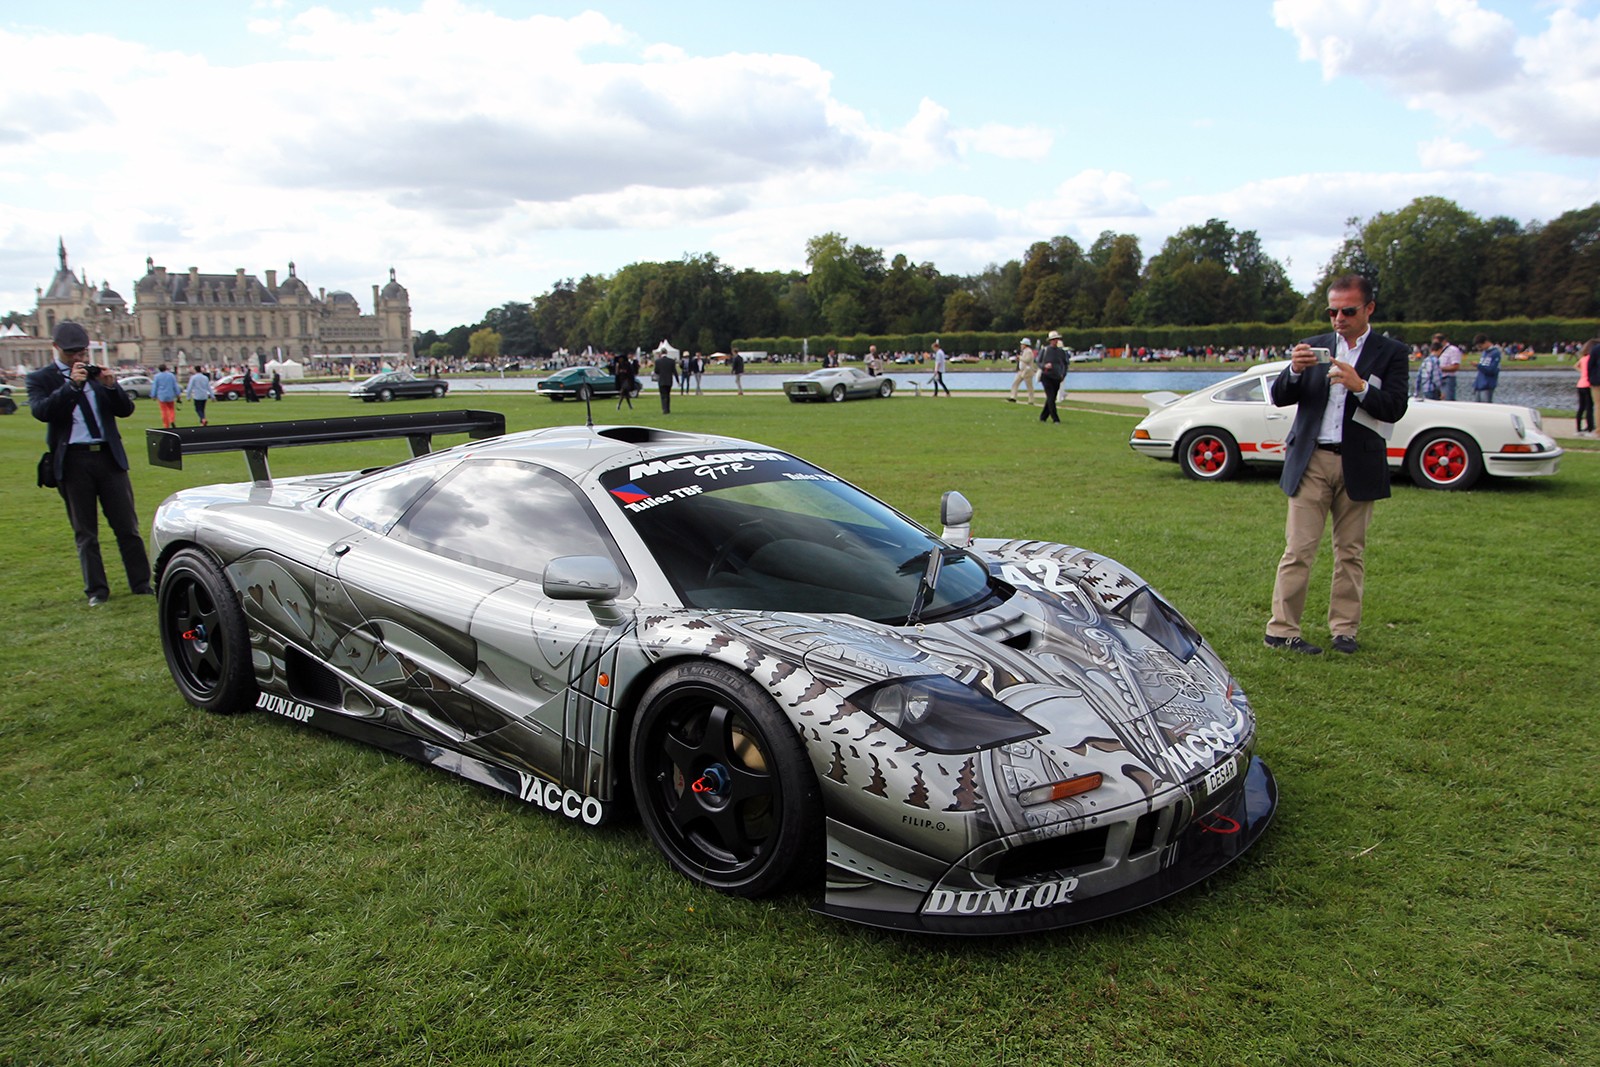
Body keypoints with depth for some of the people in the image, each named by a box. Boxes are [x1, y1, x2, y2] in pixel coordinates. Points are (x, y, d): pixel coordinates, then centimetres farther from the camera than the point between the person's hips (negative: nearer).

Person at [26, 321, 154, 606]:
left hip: (109, 456, 2)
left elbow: (126, 410, 5)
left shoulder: (99, 374, 10)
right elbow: (41, 411, -15)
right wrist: (71, 385, -23)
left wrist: (111, 386, -12)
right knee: (85, 532, 6)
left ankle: (141, 584, 9)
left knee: (127, 526, 3)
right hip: (72, 461, -2)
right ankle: (96, 590, 13)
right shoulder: (41, 378, 3)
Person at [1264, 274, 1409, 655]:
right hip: (1311, 462, 0)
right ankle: (1282, 629, 0)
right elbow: (1279, 398, 4)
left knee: (1351, 552, 7)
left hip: (1359, 466, 0)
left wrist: (1359, 386, -21)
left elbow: (1394, 408, -6)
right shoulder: (1315, 346, 10)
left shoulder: (1391, 352, 5)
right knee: (1298, 550, -3)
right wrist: (1294, 371, -15)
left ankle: (1344, 629, 17)